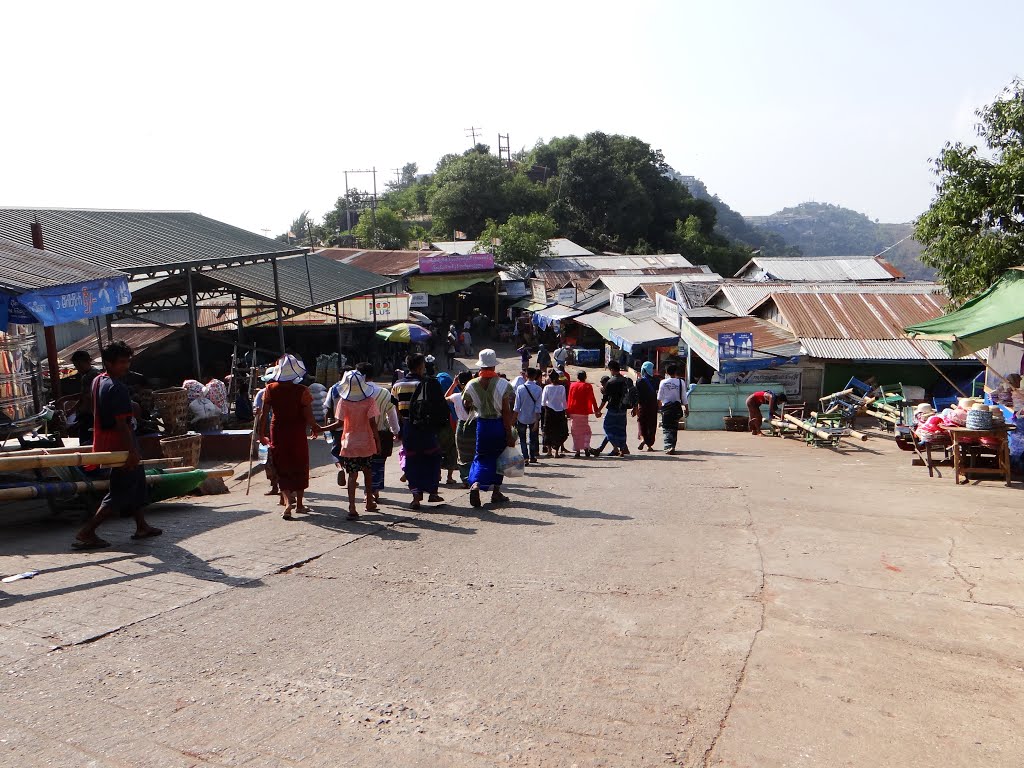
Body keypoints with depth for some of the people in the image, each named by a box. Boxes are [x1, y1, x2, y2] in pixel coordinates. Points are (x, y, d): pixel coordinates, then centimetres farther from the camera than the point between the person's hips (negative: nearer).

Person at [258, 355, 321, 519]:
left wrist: (261, 434, 7)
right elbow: (308, 416, -13)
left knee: (282, 469, 11)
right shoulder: (301, 391, -13)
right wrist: (315, 427, 6)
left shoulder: (271, 389, -6)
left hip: (278, 433, 2)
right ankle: (299, 504, 23)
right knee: (300, 467, 14)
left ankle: (287, 501, -8)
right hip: (297, 433, -2)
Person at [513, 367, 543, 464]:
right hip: (533, 418, 1)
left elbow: (517, 406, -10)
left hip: (522, 417, -1)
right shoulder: (539, 389, -9)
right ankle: (532, 457, 22)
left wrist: (514, 418, -1)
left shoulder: (520, 388, -12)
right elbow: (538, 406, -10)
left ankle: (525, 457, -2)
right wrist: (537, 421, -6)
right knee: (533, 438, 17)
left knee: (522, 439, 9)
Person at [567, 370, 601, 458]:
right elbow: (592, 399, -5)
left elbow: (570, 399, 6)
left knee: (576, 432, 7)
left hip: (574, 412, 2)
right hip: (584, 412, -1)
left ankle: (577, 450, 4)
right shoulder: (588, 386, -3)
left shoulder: (572, 385, 3)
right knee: (586, 430, 11)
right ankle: (586, 447, -7)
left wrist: (568, 411, 12)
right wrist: (596, 410, 0)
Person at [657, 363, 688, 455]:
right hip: (677, 407, 1)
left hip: (666, 407, -1)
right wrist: (686, 408, 9)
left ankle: (668, 446, -17)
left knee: (666, 428, 1)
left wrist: (660, 406, 18)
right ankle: (672, 446, 20)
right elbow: (684, 397, -1)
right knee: (674, 427, 14)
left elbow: (659, 397, 2)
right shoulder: (681, 382, -5)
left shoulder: (663, 382, -5)